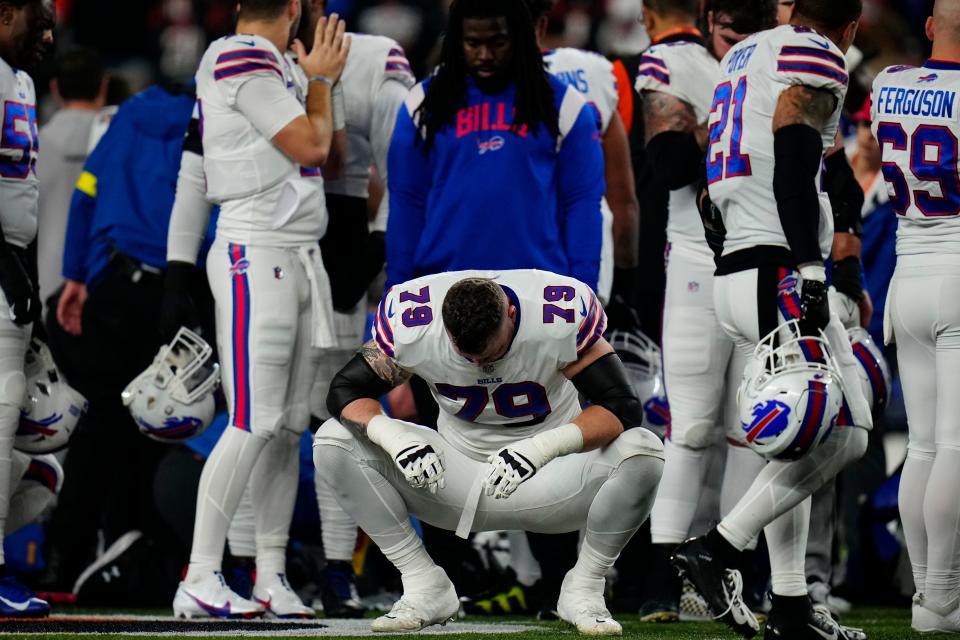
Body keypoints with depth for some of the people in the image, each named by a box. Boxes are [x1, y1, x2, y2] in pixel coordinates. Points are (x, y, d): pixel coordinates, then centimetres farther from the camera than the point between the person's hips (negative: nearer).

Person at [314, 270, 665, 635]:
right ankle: (424, 589, -8)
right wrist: (394, 437, -34)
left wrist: (543, 447, -44)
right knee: (332, 444, -19)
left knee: (642, 455, -32)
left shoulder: (563, 317, -25)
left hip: (550, 476, -2)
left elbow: (622, 408, -26)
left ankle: (584, 591, -9)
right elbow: (347, 389, -11)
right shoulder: (411, 322, -21)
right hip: (457, 475, 2)